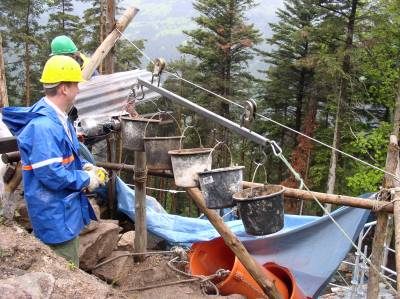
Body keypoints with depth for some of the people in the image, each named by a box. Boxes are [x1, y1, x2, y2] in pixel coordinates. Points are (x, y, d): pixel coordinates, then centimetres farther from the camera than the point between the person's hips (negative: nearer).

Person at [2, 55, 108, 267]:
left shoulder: (57, 118, 6)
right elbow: (52, 175, -30)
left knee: (69, 268, 24)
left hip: (65, 209, 10)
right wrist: (87, 179, -16)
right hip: (55, 215, -10)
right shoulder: (43, 126, -28)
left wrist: (85, 166, 3)